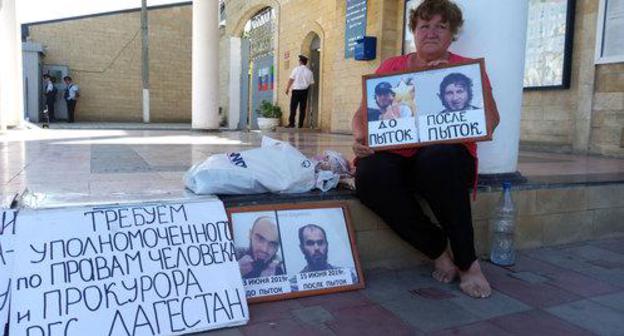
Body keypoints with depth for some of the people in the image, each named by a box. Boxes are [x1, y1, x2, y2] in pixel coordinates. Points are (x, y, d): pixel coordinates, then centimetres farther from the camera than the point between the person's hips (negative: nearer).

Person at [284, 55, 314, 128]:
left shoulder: (296, 69, -3)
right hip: (304, 91, 3)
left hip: (296, 90, -3)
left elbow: (291, 79, -5)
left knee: (293, 107, 0)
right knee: (302, 108, 5)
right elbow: (311, 83, 5)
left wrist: (287, 88, 1)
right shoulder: (309, 72, 5)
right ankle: (300, 124, 4)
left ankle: (291, 123, -4)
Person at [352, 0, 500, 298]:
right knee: (369, 174, -32)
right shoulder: (391, 67, 17)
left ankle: (467, 262, -16)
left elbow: (489, 119, 0)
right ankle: (438, 251, -11)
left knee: (437, 159, -37)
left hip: (448, 157, -1)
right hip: (396, 158, 2)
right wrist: (360, 137, -9)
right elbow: (362, 114, 13)